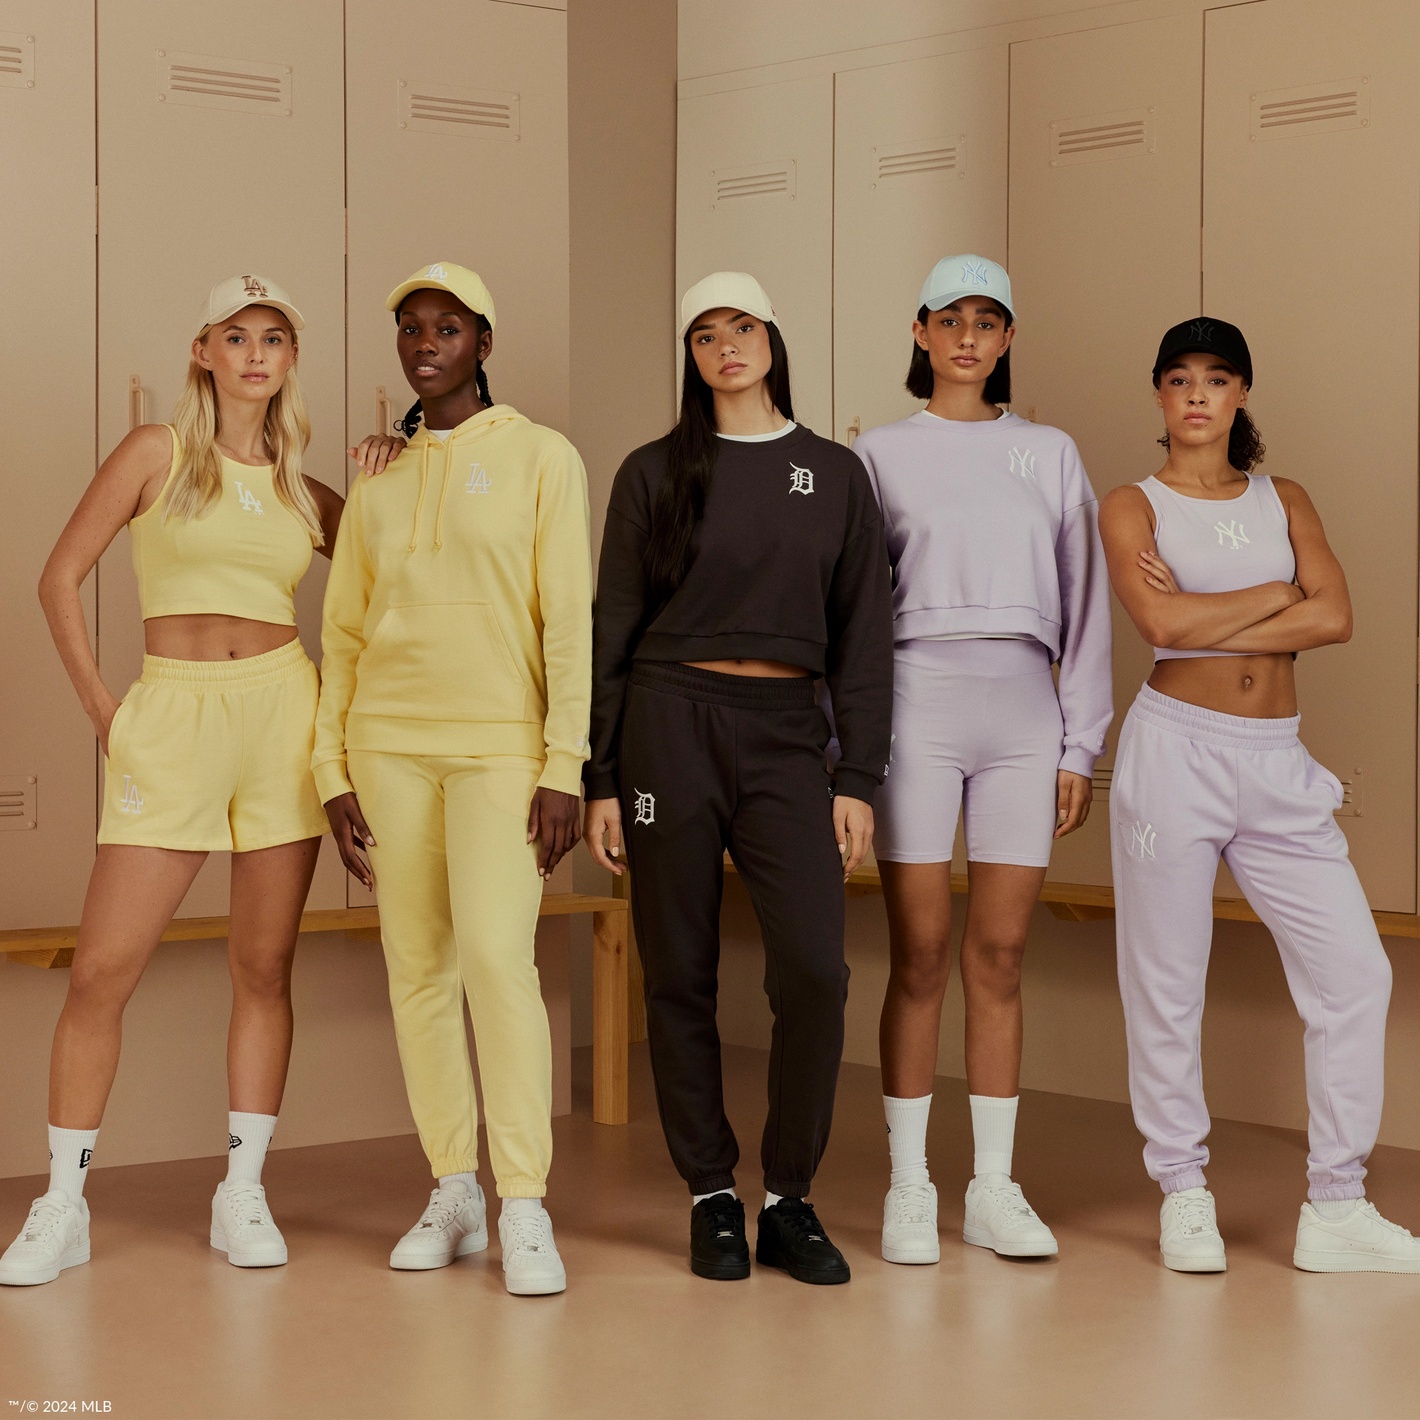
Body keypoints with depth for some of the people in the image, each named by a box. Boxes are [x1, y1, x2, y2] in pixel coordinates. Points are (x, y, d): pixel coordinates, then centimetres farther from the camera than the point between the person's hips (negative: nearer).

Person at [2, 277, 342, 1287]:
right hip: (171, 721, -3)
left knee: (264, 968, 4)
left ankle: (244, 1195, 14)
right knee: (102, 972, -6)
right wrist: (100, 705, -3)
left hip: (280, 716, 3)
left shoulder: (301, 491, 11)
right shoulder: (158, 453, 2)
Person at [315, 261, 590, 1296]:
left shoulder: (542, 458, -1)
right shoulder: (376, 482, 12)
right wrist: (334, 775, 5)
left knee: (498, 959, -17)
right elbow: (344, 638, 13)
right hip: (390, 745, 5)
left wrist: (564, 769, -12)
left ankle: (525, 1211, -12)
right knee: (417, 969, 5)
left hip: (503, 747, -4)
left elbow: (571, 620, -6)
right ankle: (454, 1195, 14)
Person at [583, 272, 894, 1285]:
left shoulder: (836, 474, 10)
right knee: (680, 975, 1)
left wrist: (859, 780, 0)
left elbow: (864, 639, 8)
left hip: (787, 734, 0)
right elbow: (613, 631, 7)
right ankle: (712, 1198, 13)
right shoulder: (655, 473, 7)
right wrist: (600, 780, 1)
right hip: (670, 721, 0)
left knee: (814, 966, -14)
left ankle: (789, 1201, 1)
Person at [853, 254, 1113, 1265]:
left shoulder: (1051, 455, 14)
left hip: (1023, 704, 2)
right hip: (917, 698, -2)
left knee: (1000, 958, 3)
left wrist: (1081, 745, 6)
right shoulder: (881, 455, 9)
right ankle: (909, 1188, 5)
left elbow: (1084, 603, 12)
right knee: (920, 959, -3)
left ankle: (994, 1189, 10)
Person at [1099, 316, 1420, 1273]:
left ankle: (1336, 1211, 7)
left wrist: (1205, 621, -11)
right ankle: (1183, 1197, 15)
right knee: (1167, 983, 1)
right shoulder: (1134, 506, 2)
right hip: (1177, 751, -3)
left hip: (1280, 763, 4)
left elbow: (1336, 618, -5)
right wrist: (1275, 596, -5)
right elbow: (1161, 623, -16)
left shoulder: (1284, 502, 12)